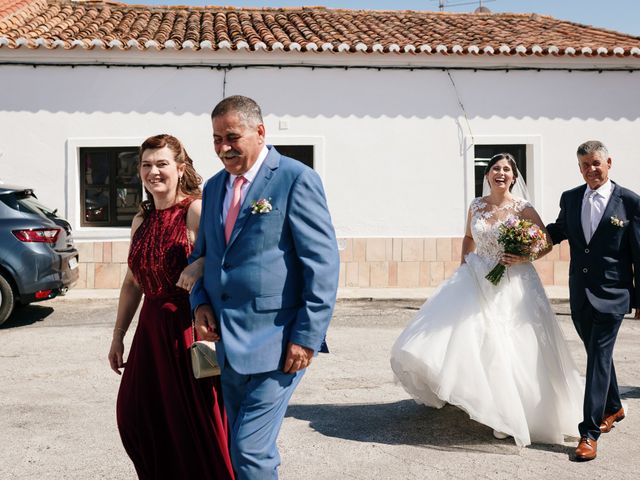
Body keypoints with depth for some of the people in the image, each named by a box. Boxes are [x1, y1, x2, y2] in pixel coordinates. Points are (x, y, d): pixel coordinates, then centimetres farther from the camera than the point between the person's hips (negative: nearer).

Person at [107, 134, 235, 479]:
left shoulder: (196, 211, -10)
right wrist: (118, 336, 18)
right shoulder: (141, 221, 11)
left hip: (189, 325, -7)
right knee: (135, 413, 11)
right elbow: (132, 282, 17)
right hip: (152, 328, 7)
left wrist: (200, 265, -41)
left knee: (196, 420, 1)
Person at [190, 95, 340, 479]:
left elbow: (323, 263, -13)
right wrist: (200, 302, 3)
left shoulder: (296, 179, -9)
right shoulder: (214, 186, 13)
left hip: (277, 343, -7)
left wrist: (308, 336, -16)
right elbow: (202, 254, 22)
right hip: (229, 344, 7)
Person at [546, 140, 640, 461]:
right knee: (597, 354, 18)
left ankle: (589, 433, -4)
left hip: (612, 294, -5)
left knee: (599, 358, -7)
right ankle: (613, 408, 40)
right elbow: (558, 231, 20)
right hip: (580, 293, 5)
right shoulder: (570, 198, 6)